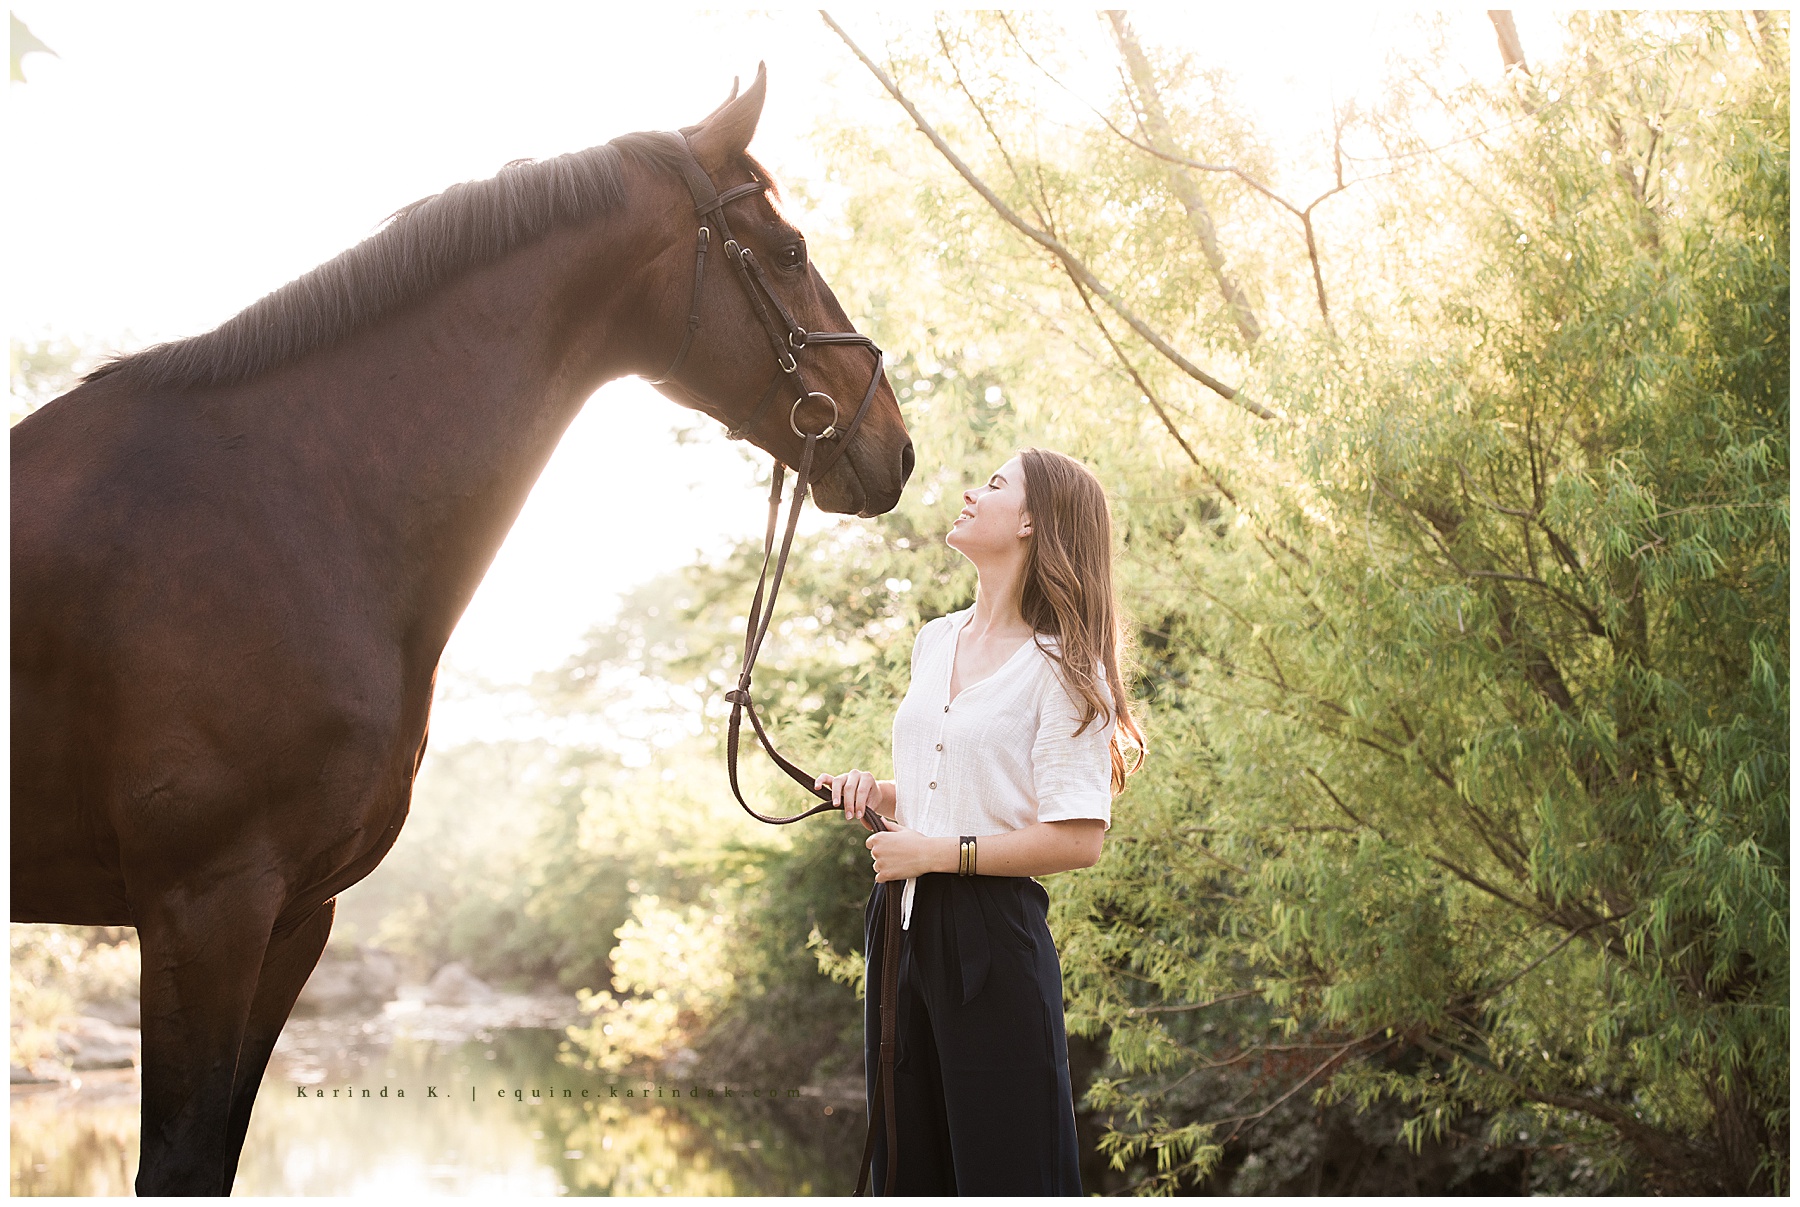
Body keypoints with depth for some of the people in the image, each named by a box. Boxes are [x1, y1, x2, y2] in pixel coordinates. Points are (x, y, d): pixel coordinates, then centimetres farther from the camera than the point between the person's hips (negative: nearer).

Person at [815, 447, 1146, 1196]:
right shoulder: (934, 642, 14)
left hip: (991, 936, -8)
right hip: (903, 924, 8)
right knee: (908, 1166, 14)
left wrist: (940, 852, -16)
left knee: (1007, 1170, -2)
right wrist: (878, 793, 6)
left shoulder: (1061, 666, -9)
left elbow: (1078, 839, -16)